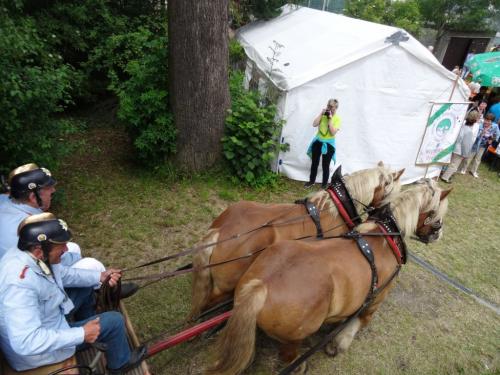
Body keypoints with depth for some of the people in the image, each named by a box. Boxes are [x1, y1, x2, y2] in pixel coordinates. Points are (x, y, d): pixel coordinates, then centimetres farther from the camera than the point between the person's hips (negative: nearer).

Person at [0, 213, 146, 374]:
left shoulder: (26, 254, -13)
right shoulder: (20, 284, -39)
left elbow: (61, 273, 4)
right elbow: (25, 342, -39)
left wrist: (100, 276, -6)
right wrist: (81, 335, -31)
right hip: (38, 351, -8)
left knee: (85, 285, 15)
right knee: (114, 320, -5)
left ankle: (91, 322, 37)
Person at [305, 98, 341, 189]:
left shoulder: (337, 118, -8)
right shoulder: (323, 115, 2)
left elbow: (333, 132, -19)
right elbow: (314, 124, -9)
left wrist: (330, 119, -21)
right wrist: (321, 114, -13)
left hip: (329, 144, -3)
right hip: (318, 141, 4)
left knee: (325, 165, 2)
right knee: (314, 162, 11)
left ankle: (325, 184, 17)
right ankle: (312, 181, 27)